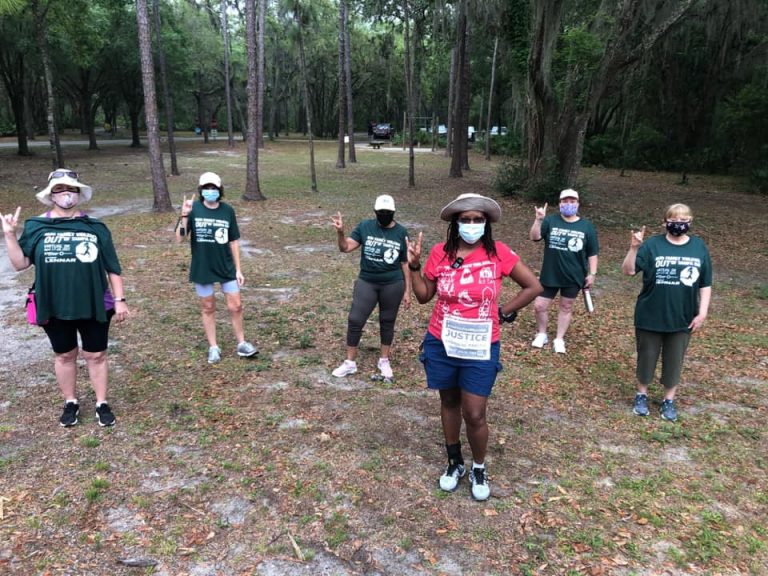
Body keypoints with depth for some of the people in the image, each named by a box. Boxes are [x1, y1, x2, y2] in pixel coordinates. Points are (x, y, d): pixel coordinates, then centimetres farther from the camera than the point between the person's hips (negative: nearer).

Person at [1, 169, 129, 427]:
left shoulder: (95, 227, -1)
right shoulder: (37, 226, 0)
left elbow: (112, 268, 1)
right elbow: (21, 263, -1)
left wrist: (119, 299, -2)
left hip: (94, 306, -1)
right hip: (54, 307, 1)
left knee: (96, 355, 9)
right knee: (64, 356, 15)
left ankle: (102, 403, 25)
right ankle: (70, 403, 33)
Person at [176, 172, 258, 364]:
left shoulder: (227, 211, -3)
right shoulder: (193, 209, -8)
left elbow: (233, 241, 3)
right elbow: (179, 238, -13)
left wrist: (238, 269, 3)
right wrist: (185, 216, -28)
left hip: (226, 268, 1)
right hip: (202, 269, -1)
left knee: (235, 307, 4)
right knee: (208, 308, 11)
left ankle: (242, 344, 20)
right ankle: (213, 348, 24)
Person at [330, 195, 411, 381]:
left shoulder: (401, 232, -2)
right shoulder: (365, 226, -3)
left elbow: (405, 263, 3)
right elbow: (345, 247, -8)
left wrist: (407, 291, 3)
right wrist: (340, 232, -28)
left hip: (393, 285, 0)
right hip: (366, 282, 1)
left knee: (387, 322, 12)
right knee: (355, 320, 0)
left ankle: (384, 361, 30)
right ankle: (350, 362, 16)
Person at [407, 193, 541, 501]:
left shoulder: (498, 252, -9)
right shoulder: (440, 253, -6)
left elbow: (533, 286, -1)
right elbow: (423, 296, 2)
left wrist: (503, 312, -3)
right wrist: (414, 266, -10)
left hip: (481, 348, -2)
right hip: (441, 344, 2)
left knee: (474, 415, 1)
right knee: (449, 404, 18)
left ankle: (479, 469, 29)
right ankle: (454, 463, 40)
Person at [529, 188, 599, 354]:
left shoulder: (587, 226, 0)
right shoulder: (550, 221, -4)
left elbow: (592, 253, 4)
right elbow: (534, 237, -17)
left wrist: (592, 274, -1)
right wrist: (538, 220, -31)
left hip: (573, 276, 1)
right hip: (549, 275, 0)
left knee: (566, 307, 11)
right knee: (539, 305, 3)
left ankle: (559, 339, 26)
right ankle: (541, 334, 27)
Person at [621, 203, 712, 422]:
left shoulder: (699, 248, -1)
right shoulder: (652, 245, -9)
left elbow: (705, 284, 4)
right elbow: (628, 271, -17)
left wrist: (702, 313, -2)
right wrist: (634, 248, -31)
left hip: (682, 319, 2)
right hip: (650, 317, -2)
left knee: (674, 361, 12)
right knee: (646, 357, 11)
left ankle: (669, 400, 30)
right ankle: (641, 395, 30)